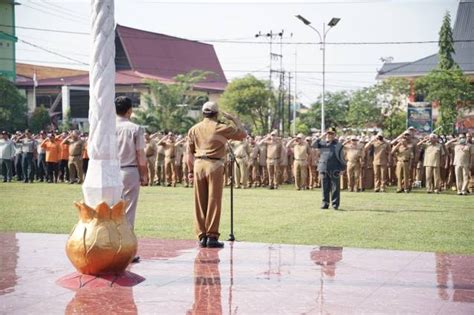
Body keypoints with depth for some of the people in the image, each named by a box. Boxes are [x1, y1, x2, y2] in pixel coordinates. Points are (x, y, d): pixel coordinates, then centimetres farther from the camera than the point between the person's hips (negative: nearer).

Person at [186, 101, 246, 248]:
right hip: (215, 166, -4)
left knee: (199, 202, 7)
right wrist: (234, 118, 15)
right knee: (214, 202, 1)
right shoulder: (222, 128, -3)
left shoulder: (194, 129, 9)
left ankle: (202, 237, 10)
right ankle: (212, 236, 0)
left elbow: (190, 152, 8)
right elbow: (243, 134, 5)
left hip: (198, 165, 4)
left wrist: (191, 170, 14)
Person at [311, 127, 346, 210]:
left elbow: (342, 159, 4)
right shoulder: (322, 143, 13)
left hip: (334, 170, -3)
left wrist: (342, 169, -1)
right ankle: (325, 203, 13)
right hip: (323, 169, 3)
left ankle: (335, 204, 5)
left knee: (335, 188, -1)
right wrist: (321, 137, -4)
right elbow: (313, 145, 0)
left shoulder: (338, 145, 4)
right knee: (325, 188, 6)